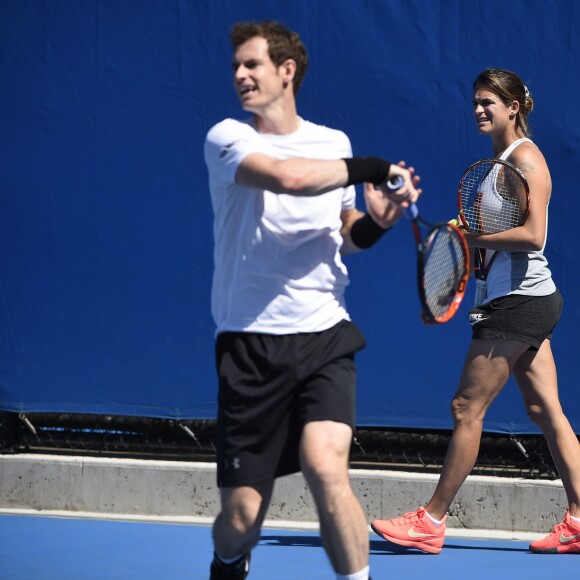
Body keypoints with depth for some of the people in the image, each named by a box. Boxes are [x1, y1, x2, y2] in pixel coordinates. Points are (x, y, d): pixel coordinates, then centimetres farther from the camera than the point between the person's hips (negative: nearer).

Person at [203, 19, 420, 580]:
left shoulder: (333, 144, 11)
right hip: (251, 340, -2)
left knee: (324, 467, -25)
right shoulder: (226, 139, -3)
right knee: (240, 517, 1)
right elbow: (286, 175, -24)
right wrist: (371, 167, -14)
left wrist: (377, 219, 1)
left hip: (324, 336, 2)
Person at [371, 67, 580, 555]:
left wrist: (473, 238, -17)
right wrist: (465, 240, 5)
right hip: (523, 301, 10)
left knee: (468, 408, -5)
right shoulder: (500, 158, 15)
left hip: (520, 301, -10)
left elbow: (533, 235, -22)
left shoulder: (525, 158, -12)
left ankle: (432, 521, 0)